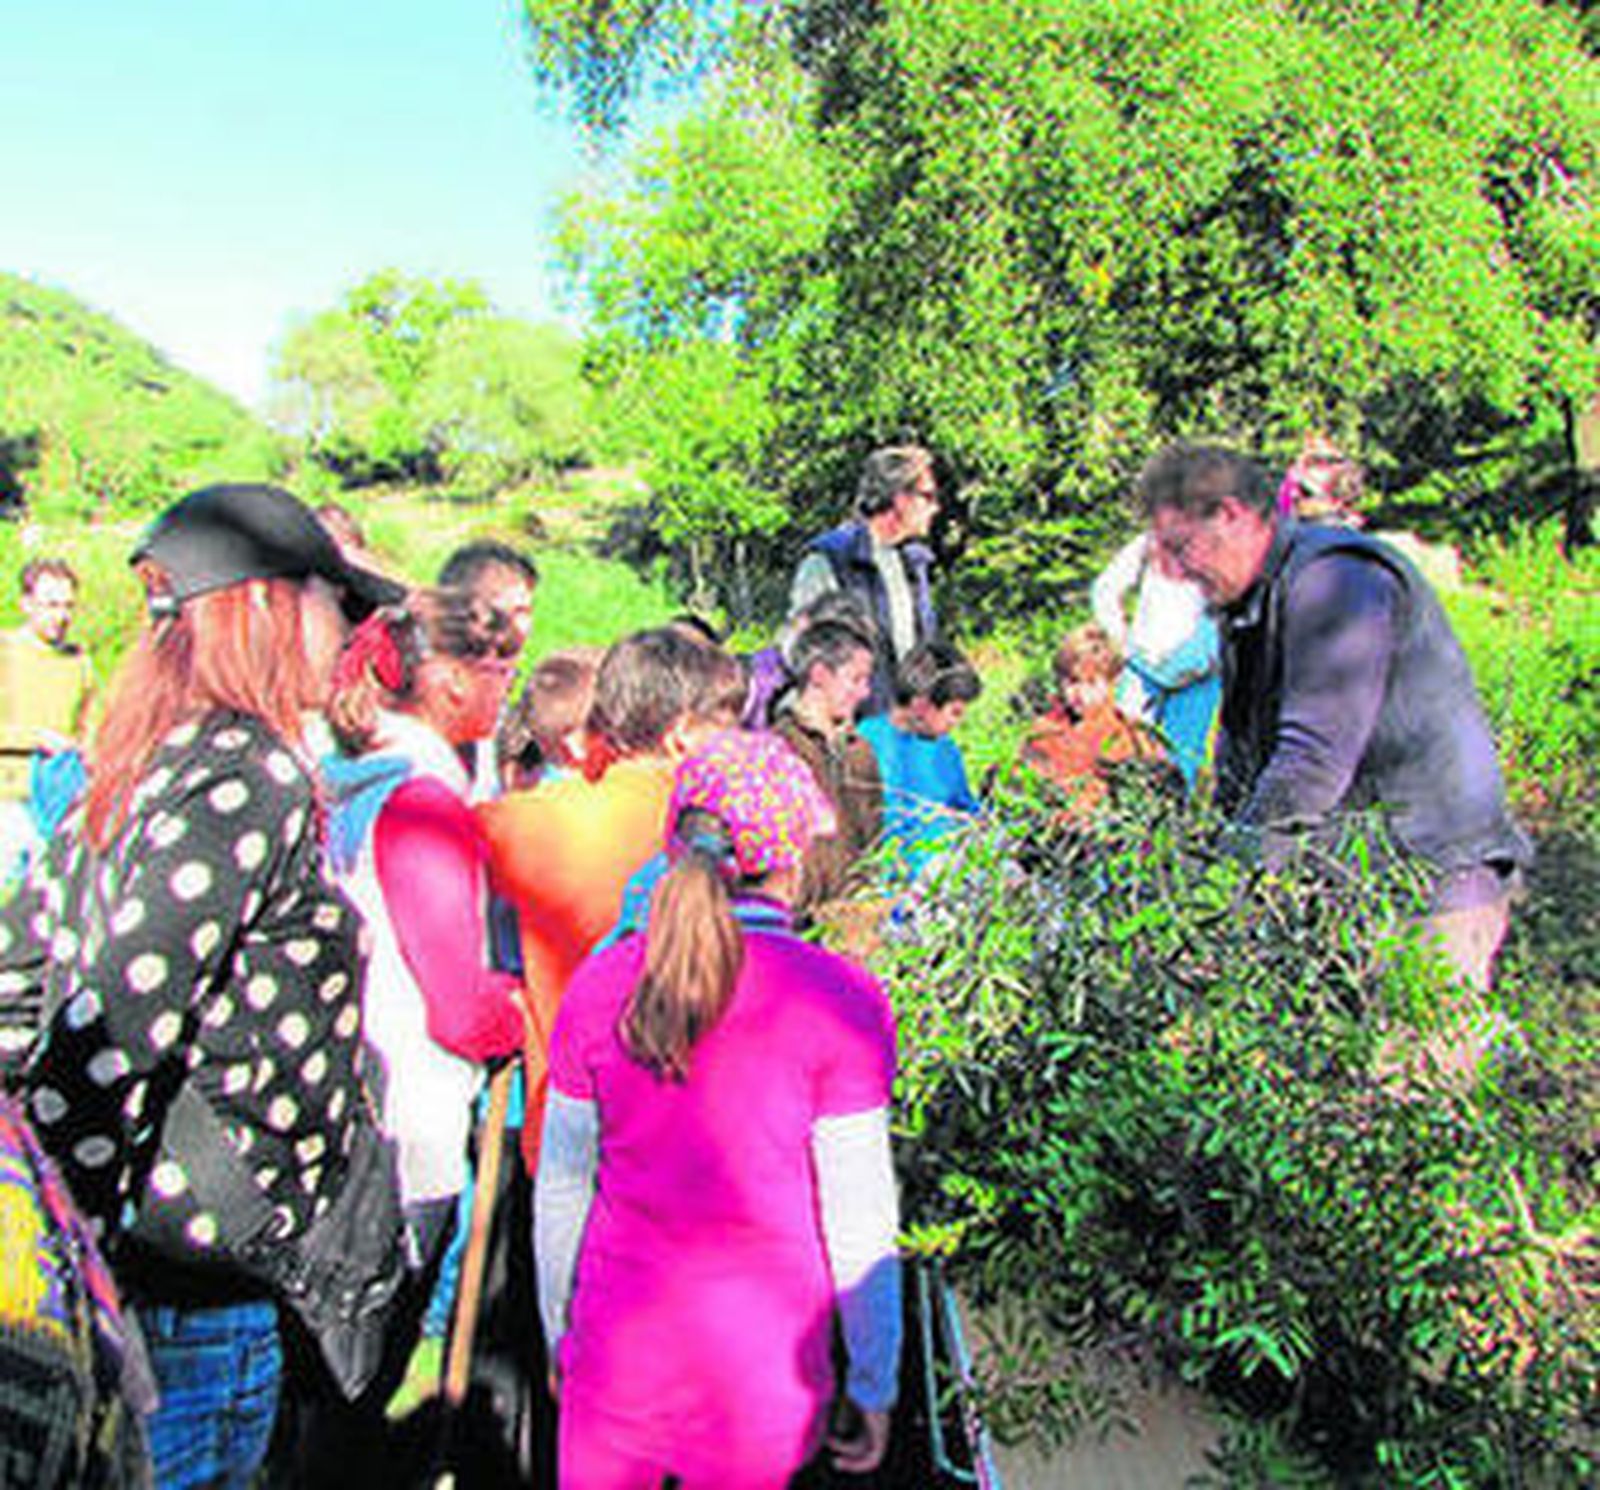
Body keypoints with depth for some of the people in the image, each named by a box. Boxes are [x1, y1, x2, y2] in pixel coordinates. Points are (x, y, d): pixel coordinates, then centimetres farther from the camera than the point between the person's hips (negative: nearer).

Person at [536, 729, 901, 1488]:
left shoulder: (599, 987, -8)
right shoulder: (841, 1005, -18)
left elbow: (560, 1189, 2)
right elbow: (858, 1222, -12)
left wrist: (558, 1331, 17)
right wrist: (873, 1387, 1)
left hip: (619, 1357, 2)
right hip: (762, 1370, -2)